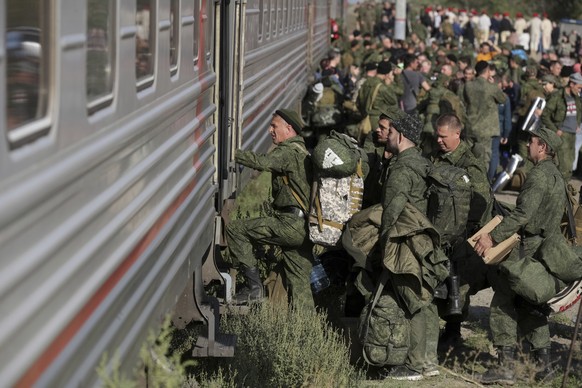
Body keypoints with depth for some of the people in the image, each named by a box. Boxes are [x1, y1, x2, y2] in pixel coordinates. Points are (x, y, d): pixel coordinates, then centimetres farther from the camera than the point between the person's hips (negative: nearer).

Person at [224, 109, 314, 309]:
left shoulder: (289, 151, -8)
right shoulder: (302, 151, 24)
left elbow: (262, 162, -25)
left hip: (290, 224, -10)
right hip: (303, 227, 10)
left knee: (235, 229, -7)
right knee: (299, 282, 11)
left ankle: (254, 285, -7)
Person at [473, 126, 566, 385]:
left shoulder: (539, 174, -14)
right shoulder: (556, 176, 16)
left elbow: (523, 214, -23)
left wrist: (493, 236, -22)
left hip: (528, 249, -10)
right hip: (548, 246, 10)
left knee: (502, 303, -7)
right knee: (529, 305, 17)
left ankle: (506, 367, -9)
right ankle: (544, 362, 17)